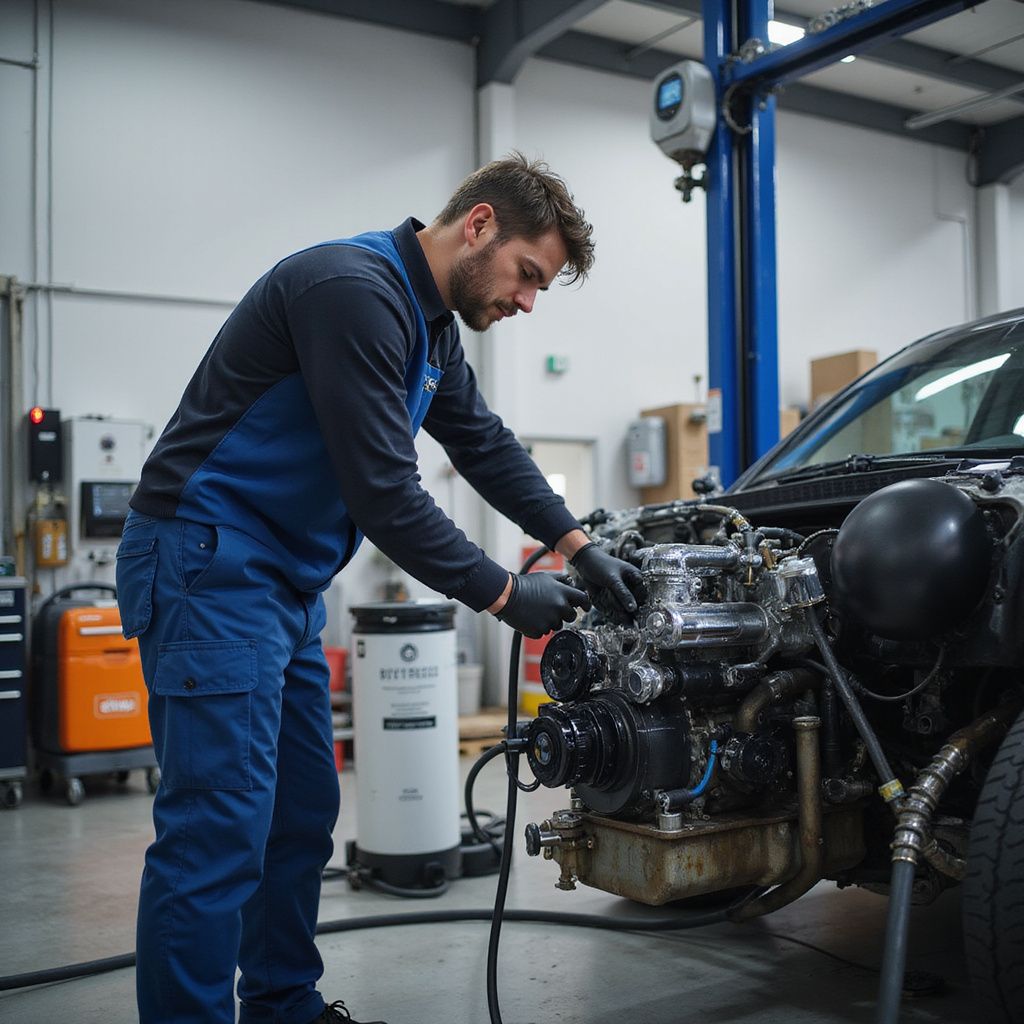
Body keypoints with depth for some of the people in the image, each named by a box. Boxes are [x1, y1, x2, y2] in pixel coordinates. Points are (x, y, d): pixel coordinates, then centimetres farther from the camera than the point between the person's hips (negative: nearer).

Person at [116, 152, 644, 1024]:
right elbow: (383, 492, -23)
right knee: (219, 832, -10)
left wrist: (581, 548, 12)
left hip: (288, 582, 10)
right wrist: (502, 595, -13)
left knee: (303, 817, 14)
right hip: (210, 564, -10)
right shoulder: (354, 291, -20)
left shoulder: (430, 323, 12)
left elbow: (485, 444, 20)